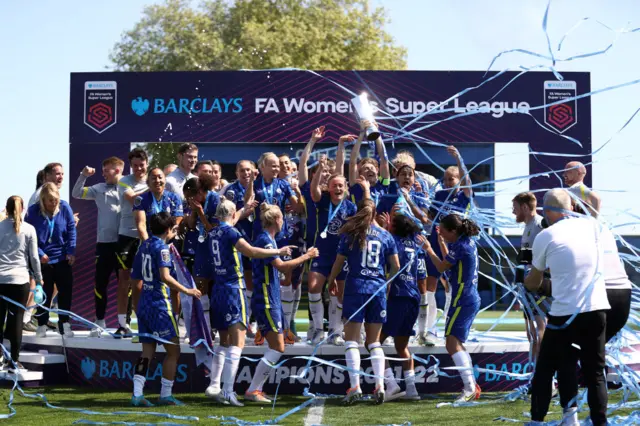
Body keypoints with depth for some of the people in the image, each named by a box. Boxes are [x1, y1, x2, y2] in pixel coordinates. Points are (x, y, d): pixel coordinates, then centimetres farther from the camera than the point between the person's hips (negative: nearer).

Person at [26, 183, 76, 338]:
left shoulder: (64, 207, -10)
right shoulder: (33, 212, -14)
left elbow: (71, 230, -2)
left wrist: (71, 251, -7)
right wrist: (39, 254, -17)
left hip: (63, 259, 2)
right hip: (43, 260, -2)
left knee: (66, 290, 8)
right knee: (44, 293, 7)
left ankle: (64, 323, 21)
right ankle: (42, 325, 19)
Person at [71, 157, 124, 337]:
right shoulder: (99, 189, 8)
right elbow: (76, 194, 9)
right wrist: (83, 176, -3)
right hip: (104, 242, 3)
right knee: (100, 283, 8)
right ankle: (100, 322, 19)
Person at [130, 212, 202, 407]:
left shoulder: (144, 245, 11)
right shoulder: (162, 247, -13)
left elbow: (135, 277, 18)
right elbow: (165, 276, -24)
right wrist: (187, 291, -18)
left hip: (144, 303, 8)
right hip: (160, 305, -8)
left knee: (147, 351, 9)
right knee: (173, 350, 3)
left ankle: (137, 394, 0)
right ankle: (165, 395, 4)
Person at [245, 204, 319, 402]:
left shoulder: (268, 239, 16)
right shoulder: (264, 240, -15)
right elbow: (281, 266, -24)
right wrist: (306, 256, -15)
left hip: (271, 300, 10)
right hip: (266, 301, -10)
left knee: (276, 348, 11)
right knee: (277, 348, -10)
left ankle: (257, 389, 12)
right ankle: (252, 391, -8)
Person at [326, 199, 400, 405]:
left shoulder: (350, 234, 2)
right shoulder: (386, 236, 7)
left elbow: (339, 262, 5)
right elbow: (396, 266, 6)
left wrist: (331, 280, 23)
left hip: (355, 288, -2)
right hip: (378, 289, 3)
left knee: (351, 340, 0)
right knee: (374, 342, 11)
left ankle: (355, 386, -12)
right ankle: (380, 385, -2)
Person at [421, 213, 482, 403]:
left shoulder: (461, 247, -18)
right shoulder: (468, 242, 10)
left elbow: (442, 267, -6)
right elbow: (449, 261, 24)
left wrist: (429, 249, 6)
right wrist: (442, 243, 26)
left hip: (463, 300, -10)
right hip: (472, 299, 10)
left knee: (452, 343, -14)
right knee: (458, 344, 17)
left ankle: (470, 388, -19)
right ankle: (472, 386, 18)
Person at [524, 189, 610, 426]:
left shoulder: (545, 237, 0)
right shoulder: (592, 225, 7)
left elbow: (533, 282, 15)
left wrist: (526, 282, 37)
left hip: (564, 314, -3)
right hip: (597, 309, 3)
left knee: (544, 369, 12)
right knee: (595, 373, 9)